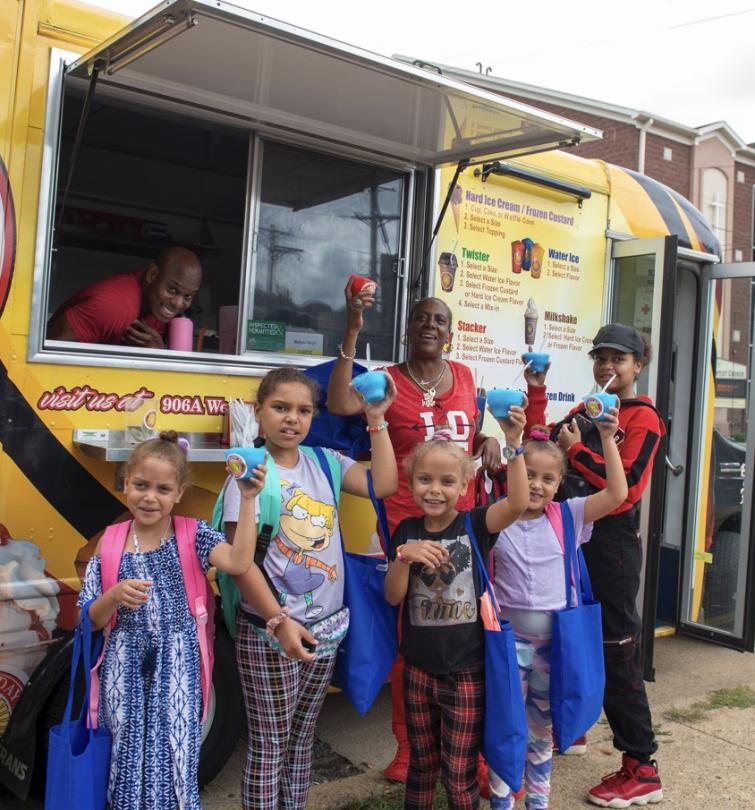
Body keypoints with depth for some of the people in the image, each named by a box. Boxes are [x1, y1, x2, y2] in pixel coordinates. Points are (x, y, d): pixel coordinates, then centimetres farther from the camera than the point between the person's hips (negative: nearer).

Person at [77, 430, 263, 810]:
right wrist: (115, 595, -19)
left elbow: (238, 562, -22)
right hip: (126, 666, 2)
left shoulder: (193, 535, -3)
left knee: (174, 756, -1)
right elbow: (93, 620, 3)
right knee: (130, 755, 9)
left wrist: (247, 499, -25)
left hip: (176, 664, -1)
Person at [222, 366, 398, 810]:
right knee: (269, 744, 6)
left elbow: (383, 484, -3)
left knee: (302, 736, 19)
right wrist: (280, 621, -19)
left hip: (327, 626, 6)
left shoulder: (324, 462, 5)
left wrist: (376, 420, -5)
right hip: (268, 631, -5)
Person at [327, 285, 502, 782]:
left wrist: (487, 440, 4)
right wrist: (353, 331, -27)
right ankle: (407, 745, 20)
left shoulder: (463, 376, 11)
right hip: (408, 520, -3)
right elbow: (340, 403, -24)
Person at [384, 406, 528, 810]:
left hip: (466, 673, -3)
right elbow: (393, 596, -5)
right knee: (421, 765, 20)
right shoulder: (406, 530, 0)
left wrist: (512, 444, -38)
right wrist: (404, 555, -23)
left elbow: (518, 504, -28)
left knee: (460, 775, 9)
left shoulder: (474, 525, -9)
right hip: (418, 670, 3)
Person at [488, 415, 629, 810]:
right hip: (511, 636, -2)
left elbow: (617, 494, -13)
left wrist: (607, 438, -19)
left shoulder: (567, 517, -2)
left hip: (555, 637, 2)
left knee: (542, 726, 18)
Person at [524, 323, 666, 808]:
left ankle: (642, 768, 5)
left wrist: (576, 450, -17)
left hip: (612, 544, -7)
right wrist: (536, 391, 5)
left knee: (616, 650, -4)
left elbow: (626, 486, -17)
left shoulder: (643, 418, -8)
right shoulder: (584, 411, 13)